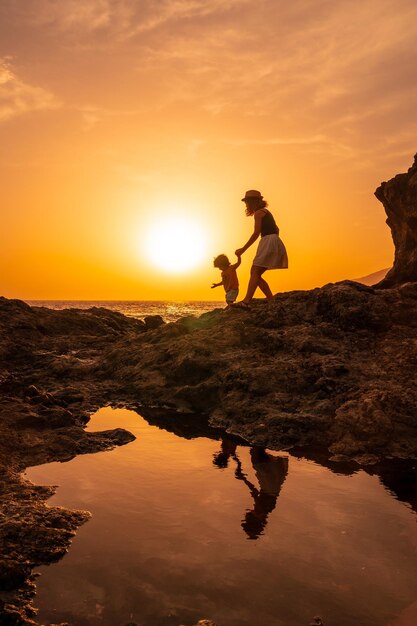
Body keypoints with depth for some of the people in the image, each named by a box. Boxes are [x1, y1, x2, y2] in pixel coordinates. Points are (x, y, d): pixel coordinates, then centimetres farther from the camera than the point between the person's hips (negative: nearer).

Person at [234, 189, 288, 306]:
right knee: (256, 274, 7)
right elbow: (276, 229, 32)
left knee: (255, 272, -18)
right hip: (274, 242, 9)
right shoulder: (266, 212, 25)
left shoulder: (258, 213, -4)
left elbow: (256, 233, -13)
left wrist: (243, 249, -12)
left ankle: (246, 301, -31)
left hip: (268, 242, -9)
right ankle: (271, 300, 2)